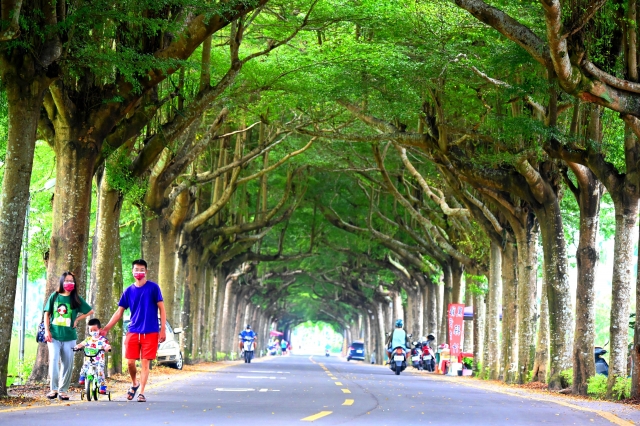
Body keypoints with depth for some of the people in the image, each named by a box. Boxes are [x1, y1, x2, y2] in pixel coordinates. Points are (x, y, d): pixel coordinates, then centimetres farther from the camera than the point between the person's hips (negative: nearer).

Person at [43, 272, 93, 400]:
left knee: (68, 364, 2)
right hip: (54, 335, -1)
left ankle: (63, 390, 11)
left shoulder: (76, 299, 6)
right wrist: (47, 331, -2)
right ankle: (53, 389, -5)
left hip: (69, 336, 1)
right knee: (54, 360, -13)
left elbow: (90, 311, 13)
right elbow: (47, 314, 8)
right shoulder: (54, 296, 5)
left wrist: (77, 319, 2)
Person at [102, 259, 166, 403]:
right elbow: (119, 312, 10)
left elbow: (161, 309, -2)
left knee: (145, 363, -2)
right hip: (133, 331, 3)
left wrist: (163, 329, -9)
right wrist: (106, 329, 4)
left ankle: (141, 392, 5)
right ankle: (134, 383, 26)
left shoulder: (153, 288, -2)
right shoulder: (129, 291, 7)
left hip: (150, 332, -3)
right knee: (130, 361, -1)